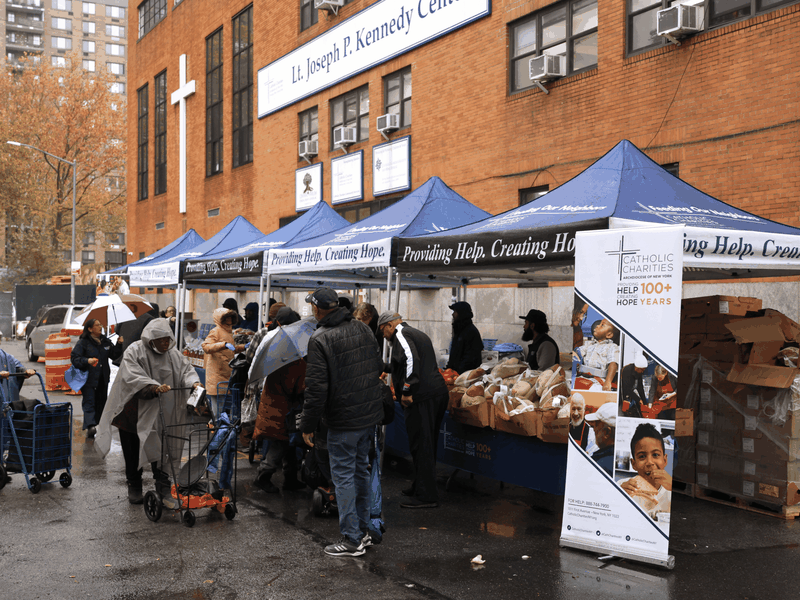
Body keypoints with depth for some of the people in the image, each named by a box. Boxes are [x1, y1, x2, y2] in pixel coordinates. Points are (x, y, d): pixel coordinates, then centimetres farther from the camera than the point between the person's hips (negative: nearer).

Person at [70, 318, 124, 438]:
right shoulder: (83, 342, -6)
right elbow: (74, 358, -10)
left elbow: (114, 355, 16)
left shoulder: (105, 341, 12)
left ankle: (95, 423, 22)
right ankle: (90, 426, -25)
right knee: (89, 402, -13)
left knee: (101, 401, 10)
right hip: (88, 378, -6)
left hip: (103, 378, 6)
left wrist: (119, 345, 0)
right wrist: (87, 361, -26)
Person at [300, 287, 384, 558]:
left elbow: (316, 387, -19)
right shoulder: (362, 328, 7)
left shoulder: (320, 339, -16)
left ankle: (352, 539, 6)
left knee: (343, 475, 2)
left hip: (344, 421, -7)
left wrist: (308, 425, -10)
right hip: (371, 414, 8)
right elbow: (378, 367, 16)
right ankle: (363, 530, 28)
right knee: (360, 469, 19)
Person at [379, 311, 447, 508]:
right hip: (438, 393, 10)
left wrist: (406, 391, -22)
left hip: (423, 399, -10)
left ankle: (426, 496, 0)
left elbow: (411, 359, -23)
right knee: (428, 445, 17)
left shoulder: (401, 334, -5)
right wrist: (386, 368, 46)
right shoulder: (418, 334, 24)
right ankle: (420, 487, 29)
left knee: (421, 446, -4)